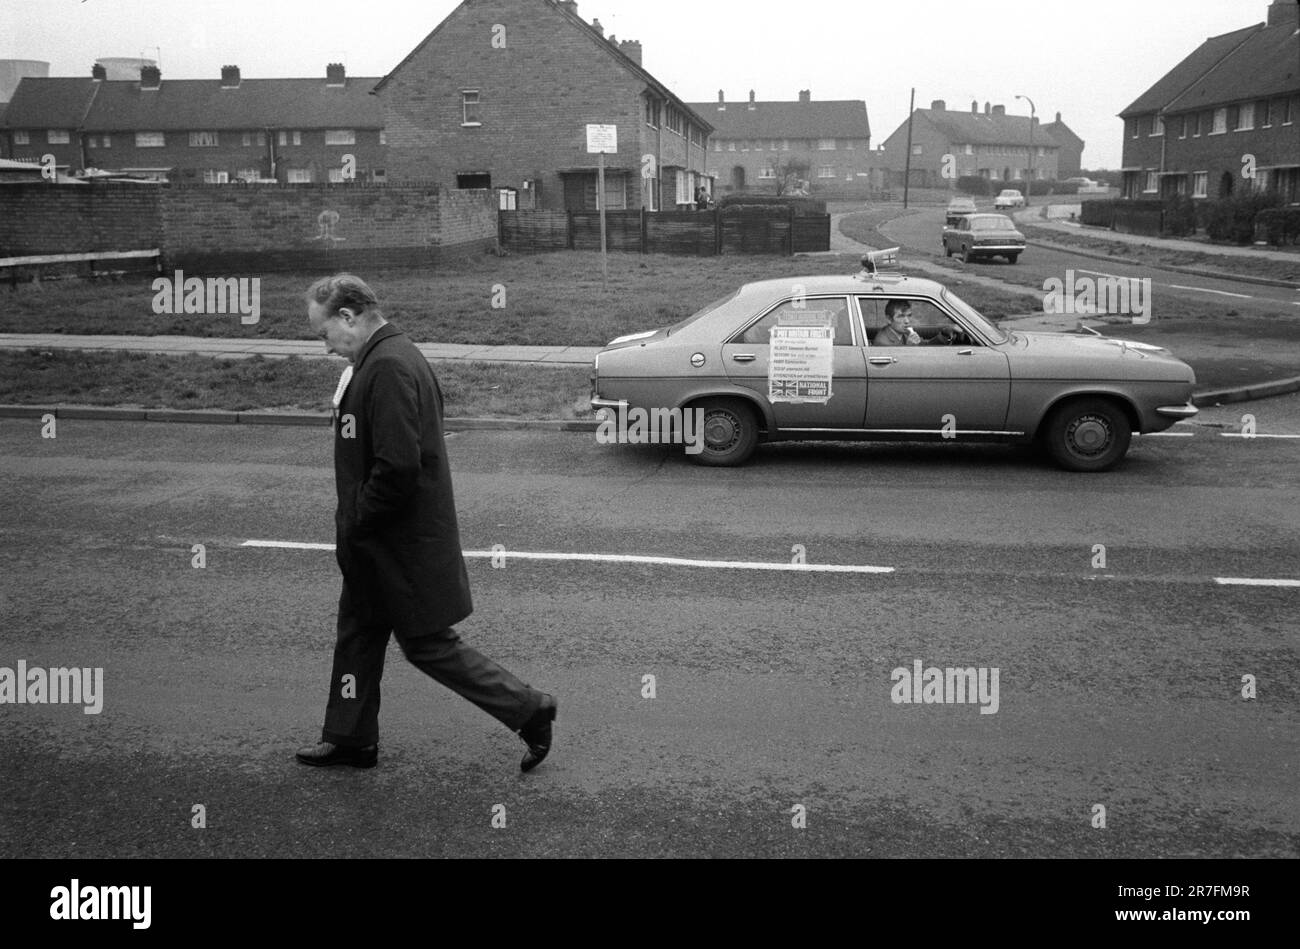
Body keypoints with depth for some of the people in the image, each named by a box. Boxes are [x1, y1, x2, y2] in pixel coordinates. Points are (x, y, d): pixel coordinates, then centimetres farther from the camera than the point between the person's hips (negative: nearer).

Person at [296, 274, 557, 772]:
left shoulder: (389, 367, -23)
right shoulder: (384, 358, 11)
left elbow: (398, 467, -30)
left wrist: (353, 525, -17)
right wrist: (352, 524, 13)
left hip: (403, 544, -10)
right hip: (379, 541, 10)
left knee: (429, 646, 1)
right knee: (358, 633, 19)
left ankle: (529, 709, 11)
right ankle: (350, 739, 33)